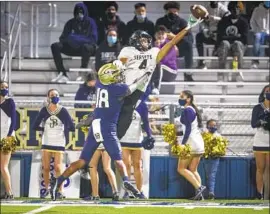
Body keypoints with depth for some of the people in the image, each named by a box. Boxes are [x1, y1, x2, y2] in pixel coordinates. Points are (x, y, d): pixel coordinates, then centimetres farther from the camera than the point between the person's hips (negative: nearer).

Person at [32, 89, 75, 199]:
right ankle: (47, 189, 20)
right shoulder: (44, 110, 0)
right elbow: (35, 126, 4)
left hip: (59, 144, -2)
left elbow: (72, 127, -5)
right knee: (46, 167, 5)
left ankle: (60, 191, -2)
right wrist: (45, 129, 0)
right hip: (46, 143, 2)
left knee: (58, 168, -7)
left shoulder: (63, 111, -5)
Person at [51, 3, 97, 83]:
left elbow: (93, 39, -12)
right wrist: (68, 39, -18)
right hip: (73, 48, 5)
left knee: (86, 46, -41)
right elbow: (62, 38, 7)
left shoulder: (90, 22, -2)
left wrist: (77, 39, -21)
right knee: (55, 46, -16)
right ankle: (63, 74, -25)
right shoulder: (70, 23, 9)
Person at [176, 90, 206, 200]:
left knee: (181, 168, -4)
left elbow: (188, 128, -18)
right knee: (193, 170, 11)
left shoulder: (187, 110, -10)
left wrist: (183, 143, -21)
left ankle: (199, 187, -17)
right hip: (199, 142, 9)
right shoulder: (193, 110, 18)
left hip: (191, 142, -9)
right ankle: (199, 193, -2)